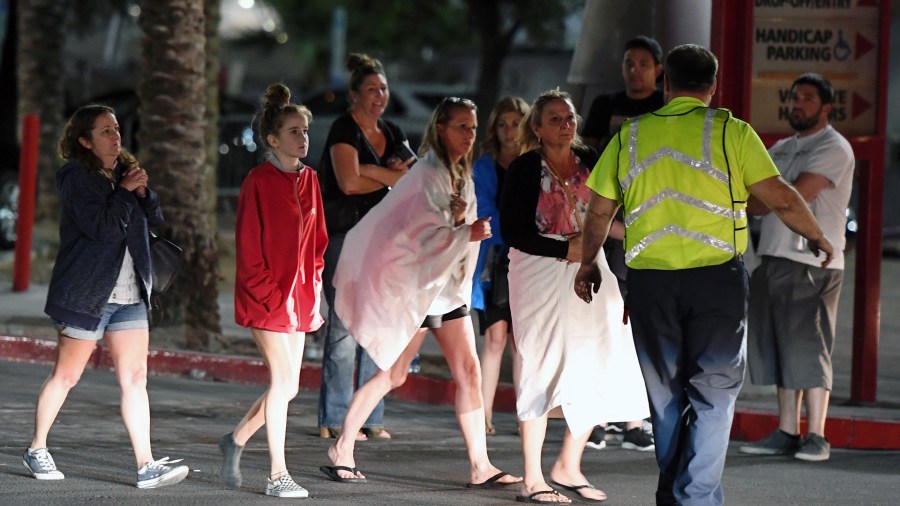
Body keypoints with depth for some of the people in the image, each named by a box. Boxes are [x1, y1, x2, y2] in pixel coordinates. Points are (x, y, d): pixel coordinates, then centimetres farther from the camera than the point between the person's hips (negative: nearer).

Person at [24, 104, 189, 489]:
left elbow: (156, 220, 10)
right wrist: (125, 193, -13)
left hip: (129, 294, 6)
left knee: (134, 378, -2)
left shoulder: (125, 171, 14)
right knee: (65, 376, 3)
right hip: (86, 293, -6)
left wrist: (143, 191, -6)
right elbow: (102, 229, -20)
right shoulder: (77, 178, -8)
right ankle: (37, 450, 19)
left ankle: (147, 466, -7)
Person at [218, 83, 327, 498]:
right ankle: (278, 475, -3)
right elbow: (248, 247, -10)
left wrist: (312, 289, 9)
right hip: (267, 296, -7)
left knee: (287, 386, 7)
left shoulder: (308, 180, 11)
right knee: (284, 381, -9)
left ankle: (236, 440, 29)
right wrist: (269, 294, -14)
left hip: (298, 296, 7)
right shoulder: (259, 181, -8)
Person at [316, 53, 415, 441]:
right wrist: (391, 177, -4)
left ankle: (370, 417, 9)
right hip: (344, 233, -7)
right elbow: (349, 182, -19)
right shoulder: (345, 130, -6)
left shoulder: (391, 133, 16)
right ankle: (334, 420, -5)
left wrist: (371, 171, -9)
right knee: (345, 323, -9)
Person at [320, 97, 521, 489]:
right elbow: (421, 234, -18)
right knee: (393, 374, -5)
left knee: (469, 372, 0)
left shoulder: (462, 175, 12)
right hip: (417, 284, -8)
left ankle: (480, 465, 0)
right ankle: (341, 453, 4)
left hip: (449, 286, 8)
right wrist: (467, 233, -24)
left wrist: (459, 217, -7)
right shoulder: (429, 174, -14)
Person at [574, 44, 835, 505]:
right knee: (713, 394, 3)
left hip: (649, 280, 3)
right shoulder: (731, 132, -1)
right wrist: (817, 237, 15)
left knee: (666, 396, 15)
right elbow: (780, 198, -3)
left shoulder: (630, 136, 10)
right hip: (716, 277, -3)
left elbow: (599, 212, 16)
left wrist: (588, 264, 32)